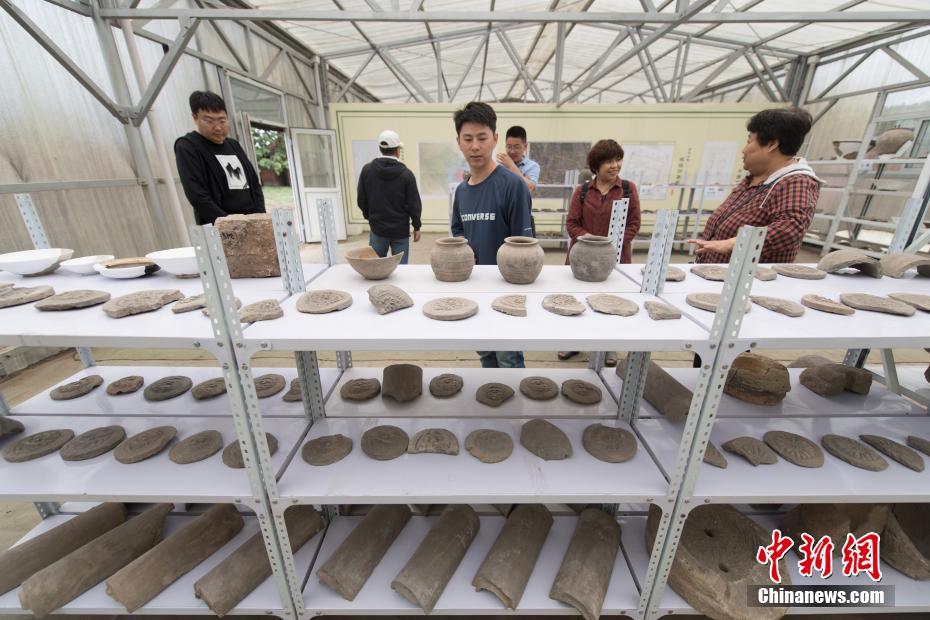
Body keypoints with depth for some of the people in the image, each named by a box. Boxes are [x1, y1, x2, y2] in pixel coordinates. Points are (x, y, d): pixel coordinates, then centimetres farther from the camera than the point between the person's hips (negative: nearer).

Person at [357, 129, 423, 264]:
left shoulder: (367, 170, -1)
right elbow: (414, 204, -7)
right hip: (400, 229, -2)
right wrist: (416, 226, 5)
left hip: (377, 228, 2)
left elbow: (361, 200, 4)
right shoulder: (405, 173, -8)